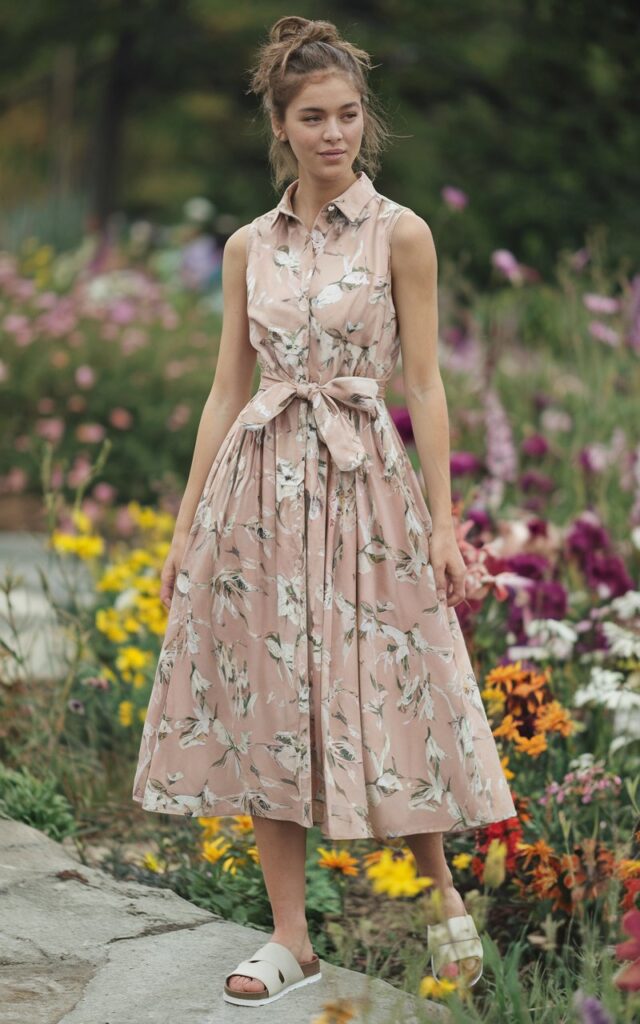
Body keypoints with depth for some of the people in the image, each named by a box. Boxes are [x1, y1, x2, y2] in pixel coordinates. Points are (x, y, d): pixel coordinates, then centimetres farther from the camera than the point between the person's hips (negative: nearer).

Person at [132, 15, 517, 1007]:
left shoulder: (400, 234, -1)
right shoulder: (247, 247, 8)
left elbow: (425, 383, -3)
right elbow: (227, 387, 10)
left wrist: (444, 520, -7)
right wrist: (186, 523, 7)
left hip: (365, 477, -3)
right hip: (259, 480, 4)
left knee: (382, 690, 0)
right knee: (264, 701, 4)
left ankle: (445, 896, 23)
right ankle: (290, 938, 13)